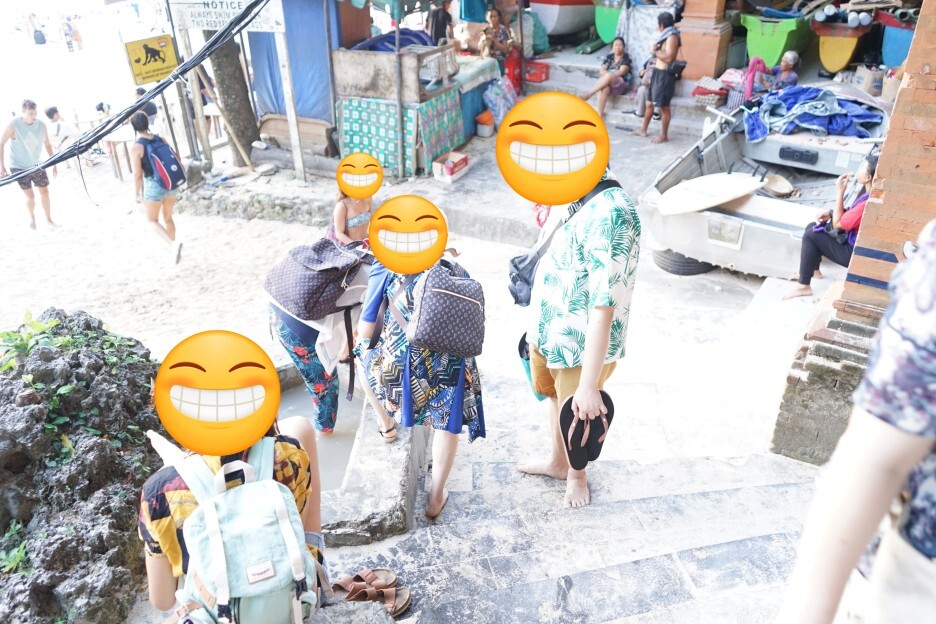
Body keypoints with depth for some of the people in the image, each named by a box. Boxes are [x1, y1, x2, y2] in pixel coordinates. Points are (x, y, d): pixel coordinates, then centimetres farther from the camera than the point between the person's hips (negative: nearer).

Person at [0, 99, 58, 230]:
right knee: (30, 196, -1)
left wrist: (54, 164, 4)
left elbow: (47, 144, 3)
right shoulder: (13, 125, -20)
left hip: (37, 164, 3)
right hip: (19, 166, -3)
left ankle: (49, 220, 17)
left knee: (45, 192, 3)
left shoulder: (41, 125, -11)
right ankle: (32, 217, 26)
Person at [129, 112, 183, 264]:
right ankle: (174, 250, 28)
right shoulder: (160, 139, 2)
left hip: (154, 186, -5)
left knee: (152, 220, 13)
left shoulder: (136, 147, -13)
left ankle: (173, 244, -11)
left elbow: (137, 175, -13)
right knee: (168, 218, 22)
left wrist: (137, 194, 0)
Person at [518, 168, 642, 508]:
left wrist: (589, 386, -28)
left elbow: (603, 308, -31)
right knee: (556, 399, 28)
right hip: (548, 330, 8)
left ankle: (577, 474, 47)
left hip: (581, 345, -8)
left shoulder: (609, 216, -32)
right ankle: (557, 462, 54)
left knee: (576, 415, 17)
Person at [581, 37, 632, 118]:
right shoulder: (609, 57, 15)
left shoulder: (626, 57, 5)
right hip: (607, 82, 3)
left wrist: (609, 75, -18)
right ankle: (599, 114, -43)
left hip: (621, 85, -3)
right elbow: (602, 70, 3)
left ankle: (588, 94, -40)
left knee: (608, 76, -36)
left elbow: (622, 71, -8)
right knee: (604, 88, -36)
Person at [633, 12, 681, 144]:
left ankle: (664, 136, 6)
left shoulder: (672, 37, -17)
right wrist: (656, 48, 2)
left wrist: (655, 51, -14)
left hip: (665, 75, -10)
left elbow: (668, 58, -25)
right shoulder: (666, 35, 14)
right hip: (658, 72, 10)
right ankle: (643, 130, 29)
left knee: (663, 106, -2)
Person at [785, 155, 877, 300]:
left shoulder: (868, 203, -32)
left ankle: (804, 286, -9)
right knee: (812, 227, 12)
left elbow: (837, 223, -23)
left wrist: (840, 192, -20)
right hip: (853, 239, 10)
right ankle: (813, 270, 26)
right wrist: (831, 214, -2)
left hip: (854, 252, -10)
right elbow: (851, 213, 14)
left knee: (811, 235, -16)